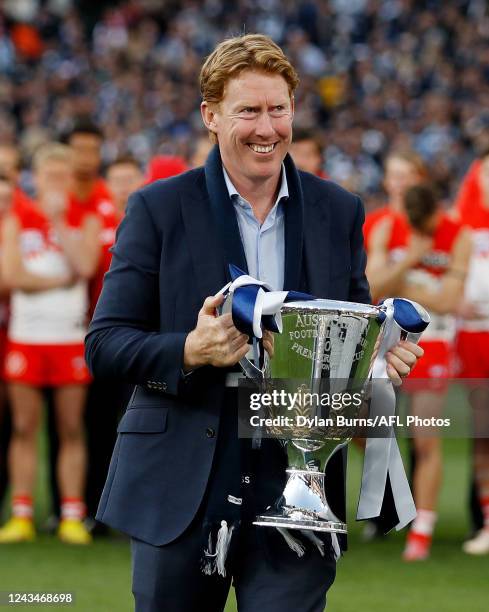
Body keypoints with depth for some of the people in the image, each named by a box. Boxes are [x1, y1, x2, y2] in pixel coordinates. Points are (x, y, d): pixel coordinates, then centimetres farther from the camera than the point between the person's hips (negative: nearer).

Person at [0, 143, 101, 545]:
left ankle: (72, 516, 4)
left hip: (71, 337, 0)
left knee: (71, 429, 1)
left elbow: (86, 265, -13)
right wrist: (62, 280, -8)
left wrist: (59, 220, -10)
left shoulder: (86, 222, 7)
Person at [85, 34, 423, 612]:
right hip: (181, 492, -1)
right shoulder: (159, 209, 1)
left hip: (295, 495, 1)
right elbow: (103, 345, -1)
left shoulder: (339, 211, 9)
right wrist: (190, 352, -20)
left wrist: (383, 353, -7)